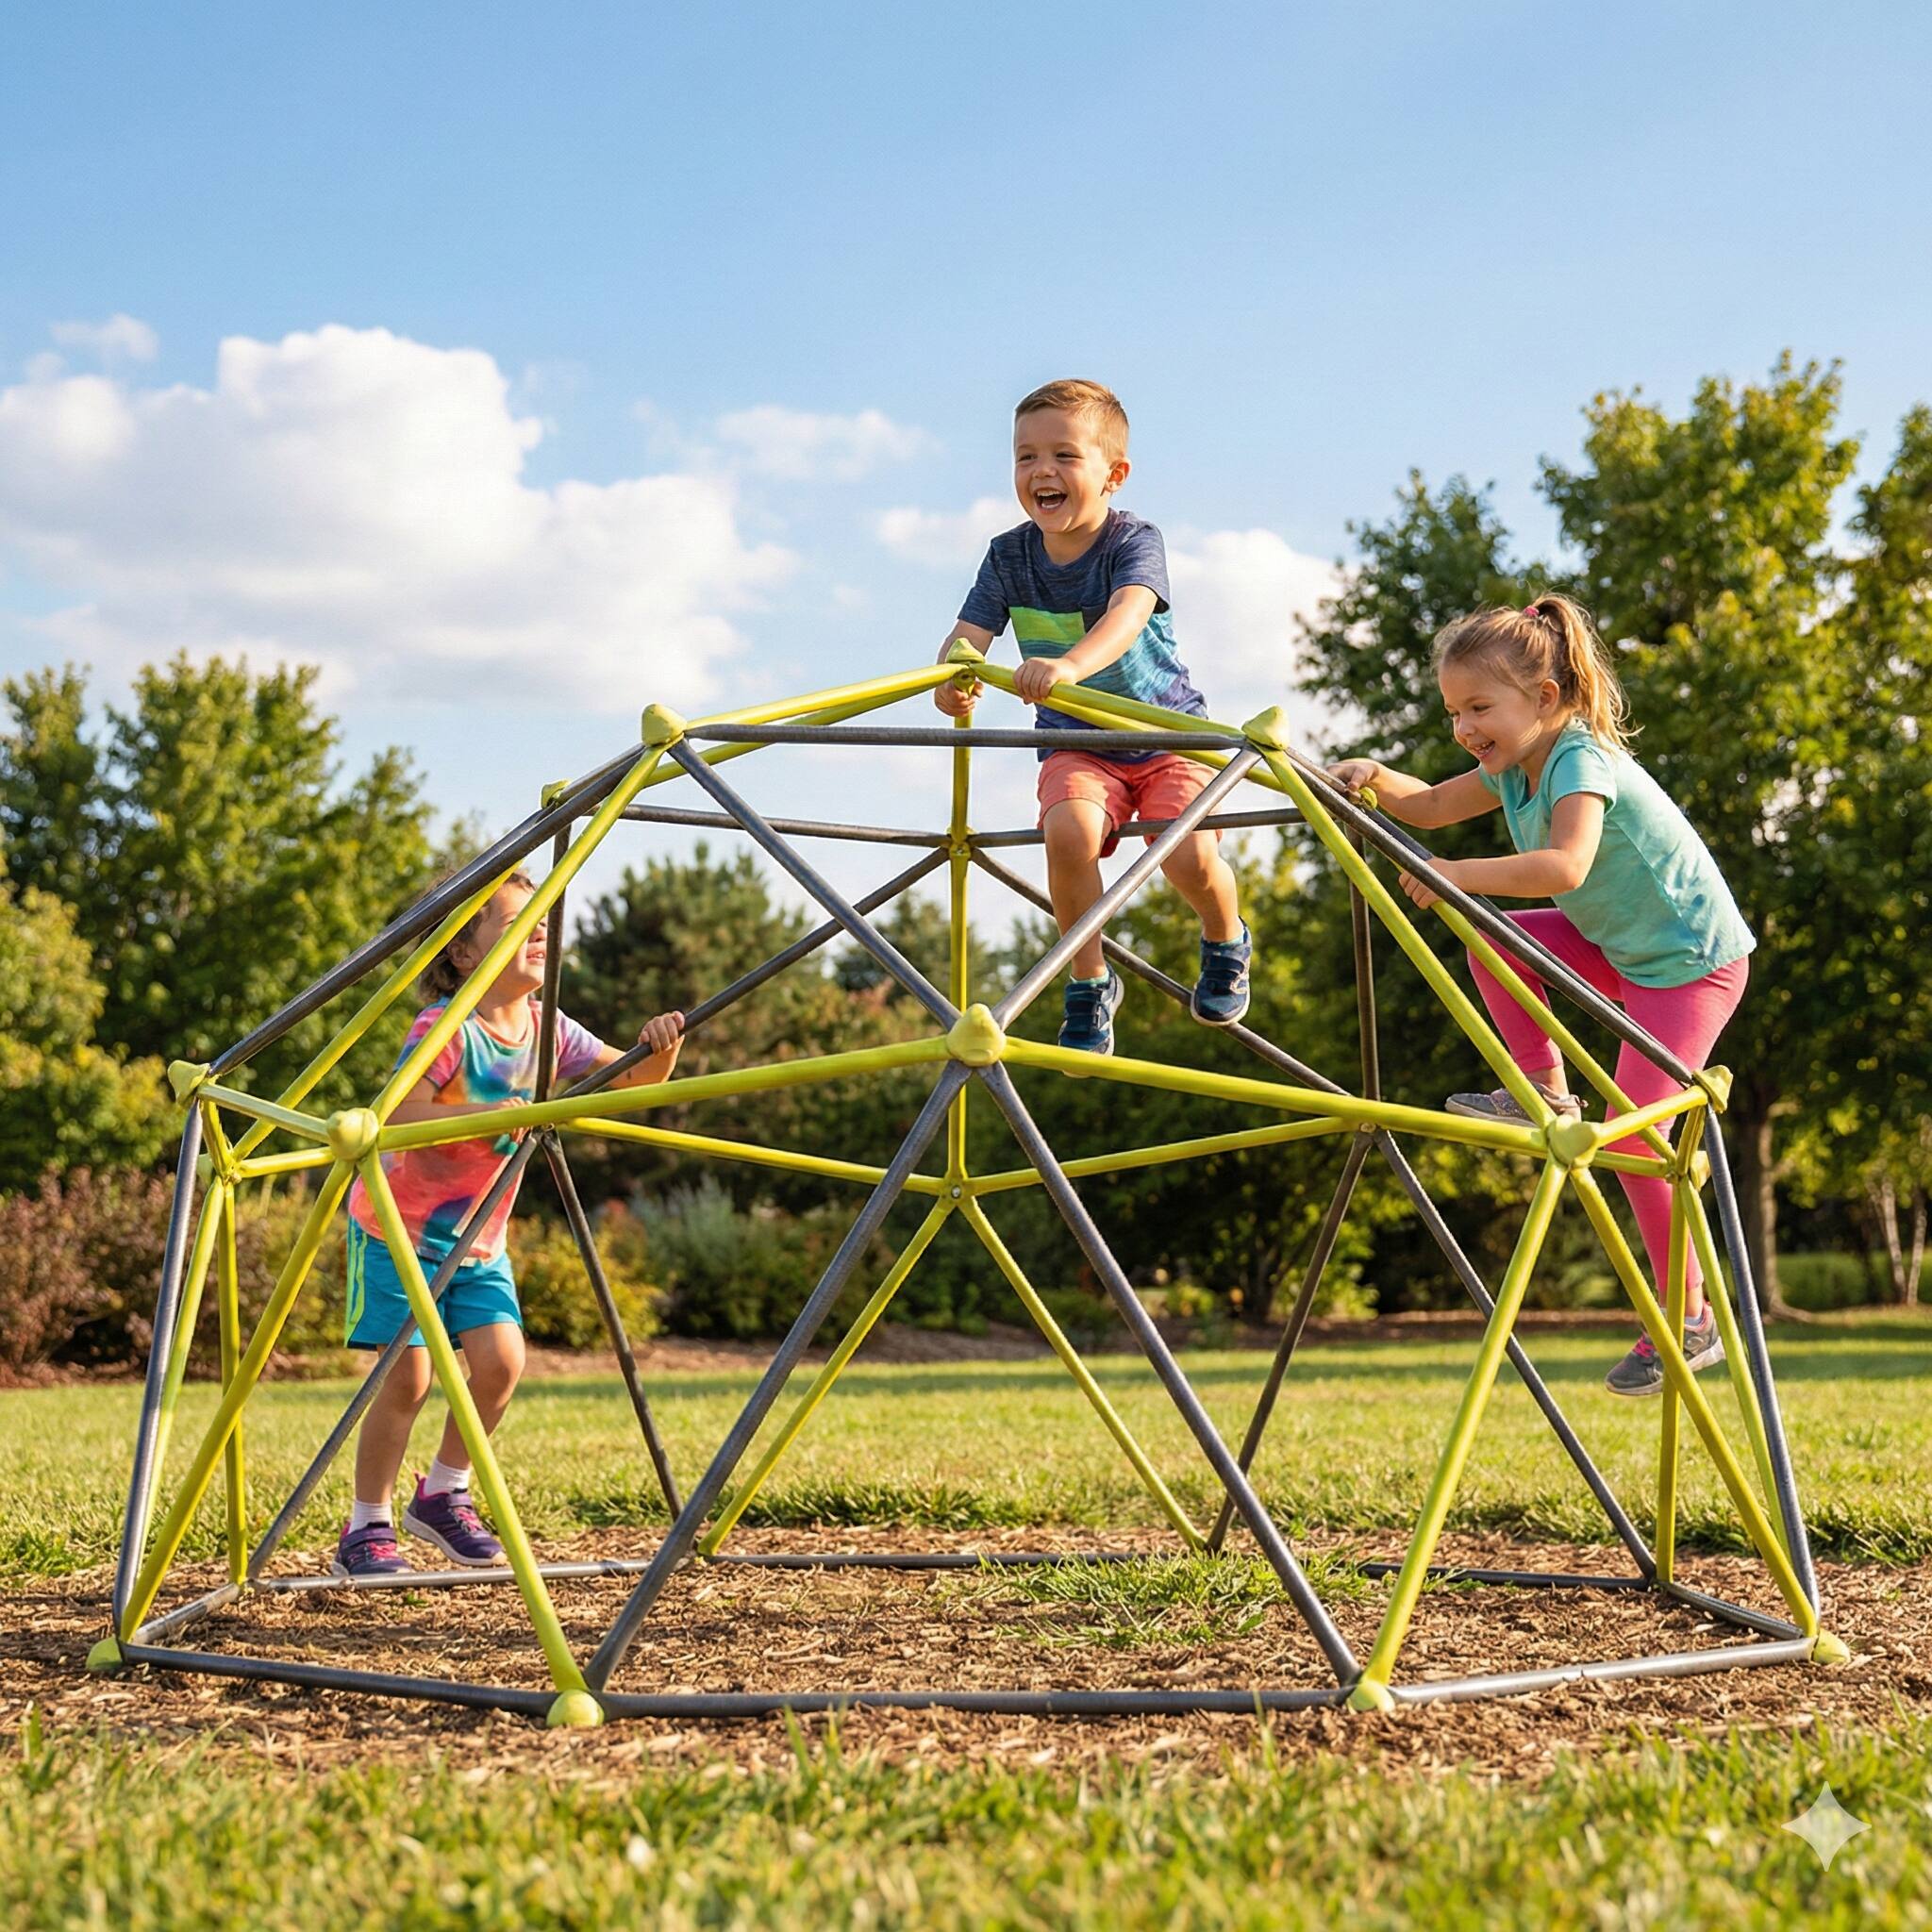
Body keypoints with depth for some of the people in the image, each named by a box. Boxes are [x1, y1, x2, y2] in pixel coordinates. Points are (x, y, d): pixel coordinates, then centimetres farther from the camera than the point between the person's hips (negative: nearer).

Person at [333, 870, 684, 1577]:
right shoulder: (445, 1029, -21)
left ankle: (442, 1496, 15)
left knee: (501, 1360, -7)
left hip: (479, 1239, 6)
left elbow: (630, 1081, -2)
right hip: (399, 1227, -6)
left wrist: (659, 1050, -23)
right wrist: (485, 1116, -40)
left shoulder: (547, 1029, -2)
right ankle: (366, 1530, 8)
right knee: (407, 1377, -7)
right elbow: (397, 1114, -30)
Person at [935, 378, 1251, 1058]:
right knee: (1069, 831, -29)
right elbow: (969, 634, -14)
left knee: (1189, 854, -25)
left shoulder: (1135, 542, -16)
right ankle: (1089, 984, -7)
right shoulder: (1009, 555, -4)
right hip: (1076, 744, 3)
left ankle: (1226, 941, 13)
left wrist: (1069, 664, -58)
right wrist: (952, 678, -39)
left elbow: (1126, 616, -37)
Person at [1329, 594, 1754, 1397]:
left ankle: (1690, 1323, 1)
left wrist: (1460, 873, -43)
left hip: (1693, 960, -8)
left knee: (1633, 1136, -11)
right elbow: (1433, 805, 12)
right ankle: (1544, 1094, 4)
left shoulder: (1583, 762, -25)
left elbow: (1565, 866, -41)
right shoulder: (1513, 766, 2)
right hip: (1621, 946, 9)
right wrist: (1376, 776, -7)